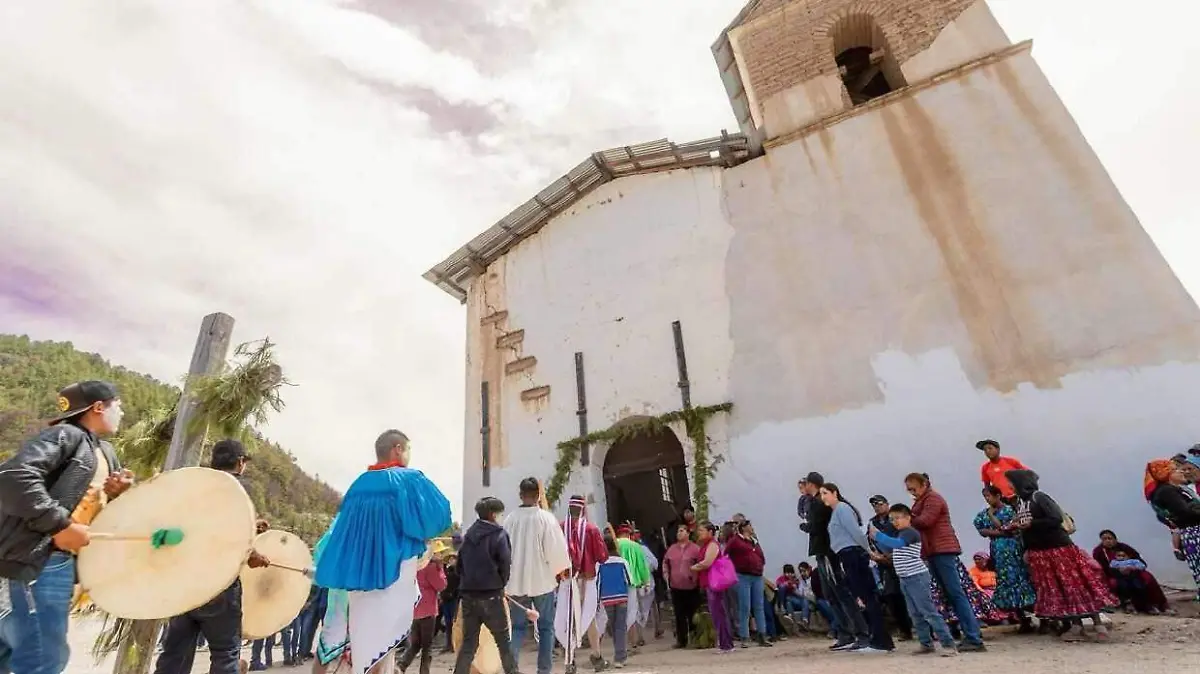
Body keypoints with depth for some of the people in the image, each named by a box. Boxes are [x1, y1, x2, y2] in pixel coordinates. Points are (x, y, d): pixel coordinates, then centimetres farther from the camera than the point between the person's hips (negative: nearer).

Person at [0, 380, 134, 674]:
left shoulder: (106, 454, 18)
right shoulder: (65, 435, -10)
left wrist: (118, 492, 0)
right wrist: (61, 524, -24)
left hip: (61, 560, 10)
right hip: (31, 560, -10)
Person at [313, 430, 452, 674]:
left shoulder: (358, 485, 9)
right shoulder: (410, 480, -10)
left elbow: (345, 528, 16)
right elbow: (439, 514, -11)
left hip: (360, 570, 6)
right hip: (395, 570, -6)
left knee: (364, 635, 14)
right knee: (386, 636, 1)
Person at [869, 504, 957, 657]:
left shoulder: (911, 532, -13)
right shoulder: (900, 534, 15)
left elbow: (897, 544, -31)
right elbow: (888, 549, 20)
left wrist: (878, 535, -28)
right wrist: (876, 538, 4)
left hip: (917, 577, -9)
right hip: (905, 579, 9)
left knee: (929, 612, -7)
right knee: (916, 615, 12)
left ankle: (949, 644, -1)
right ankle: (926, 644, 20)